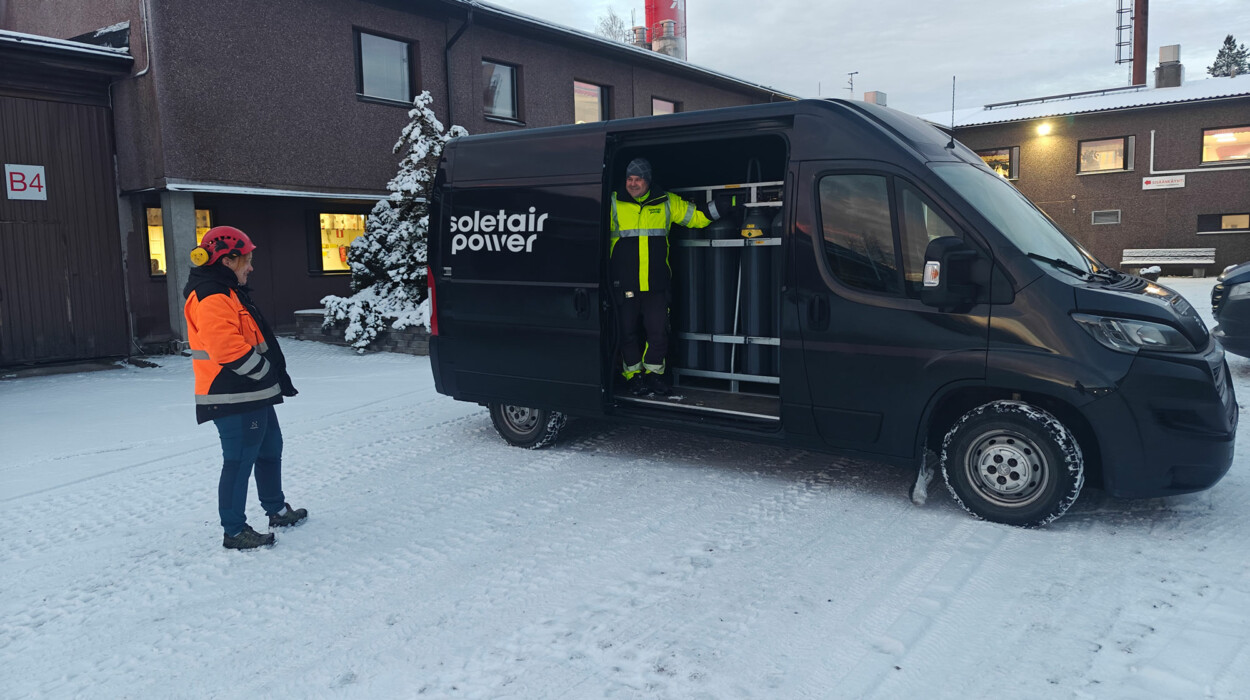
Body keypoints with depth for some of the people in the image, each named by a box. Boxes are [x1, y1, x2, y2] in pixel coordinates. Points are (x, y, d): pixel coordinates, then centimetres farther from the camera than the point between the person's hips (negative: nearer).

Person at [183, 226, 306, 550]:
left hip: (253, 395, 11)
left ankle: (277, 510, 36)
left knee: (270, 450, 21)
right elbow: (228, 349, -28)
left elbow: (251, 341, 22)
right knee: (239, 462, -3)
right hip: (234, 399, -11)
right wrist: (268, 372, -16)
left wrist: (276, 375, 15)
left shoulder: (227, 293, 17)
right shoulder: (212, 299, -18)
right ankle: (234, 532, 8)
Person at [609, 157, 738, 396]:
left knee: (658, 331, 1)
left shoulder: (666, 202, 8)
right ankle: (633, 375, 21)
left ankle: (654, 373, 19)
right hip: (624, 284, -1)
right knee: (628, 330, 5)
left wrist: (725, 204, 8)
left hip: (656, 284, 1)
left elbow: (696, 216, 14)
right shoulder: (613, 203, 3)